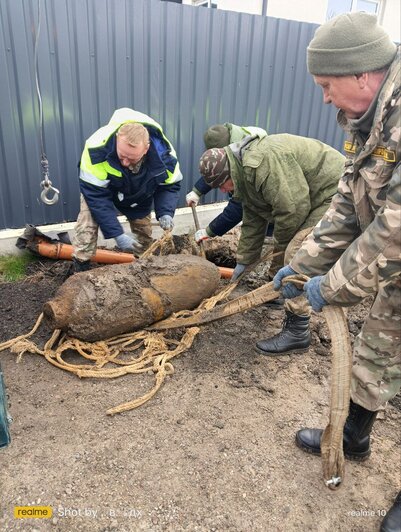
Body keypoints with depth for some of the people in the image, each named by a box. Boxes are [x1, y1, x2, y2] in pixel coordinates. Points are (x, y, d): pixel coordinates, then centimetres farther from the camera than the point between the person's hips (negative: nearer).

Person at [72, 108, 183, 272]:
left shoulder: (163, 153, -35)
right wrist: (117, 234, -42)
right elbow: (96, 194, -37)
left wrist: (165, 213, -37)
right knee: (87, 227, -22)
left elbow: (170, 186, -17)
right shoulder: (97, 149, -43)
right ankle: (80, 270, -7)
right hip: (97, 187, -2)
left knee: (144, 236, 10)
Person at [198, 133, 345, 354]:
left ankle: (297, 332, -6)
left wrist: (280, 243, -8)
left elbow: (292, 208, -27)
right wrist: (244, 261, 18)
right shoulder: (246, 173, 7)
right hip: (309, 197, 10)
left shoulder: (261, 161, -27)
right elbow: (253, 220, 14)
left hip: (333, 192, -10)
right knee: (285, 252, 17)